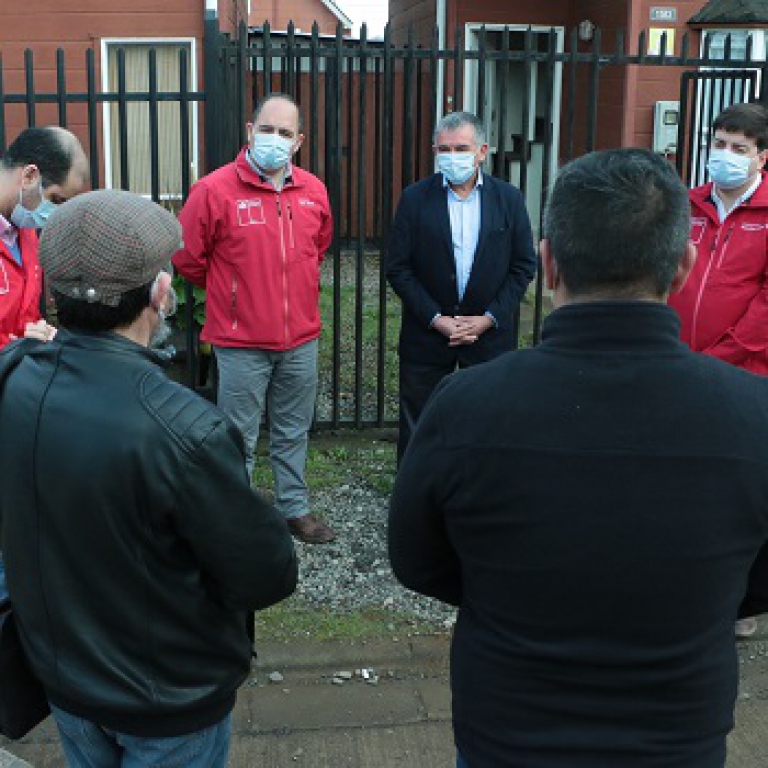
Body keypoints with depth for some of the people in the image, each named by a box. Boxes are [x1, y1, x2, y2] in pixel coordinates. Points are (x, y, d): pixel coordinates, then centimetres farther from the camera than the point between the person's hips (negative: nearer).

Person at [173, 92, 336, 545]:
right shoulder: (215, 189, -11)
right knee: (239, 441, 4)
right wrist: (227, 292, 9)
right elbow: (188, 258, -2)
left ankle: (295, 509, 32)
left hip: (302, 341, 5)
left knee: (293, 434, 17)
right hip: (242, 343, -4)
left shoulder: (314, 191, 4)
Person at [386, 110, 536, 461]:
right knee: (417, 427, 8)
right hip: (426, 333, 0)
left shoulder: (509, 198, 1)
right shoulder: (415, 198, -2)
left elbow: (524, 265, 1)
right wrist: (437, 320, -11)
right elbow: (397, 267, -4)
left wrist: (488, 319, -8)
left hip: (489, 332, 1)